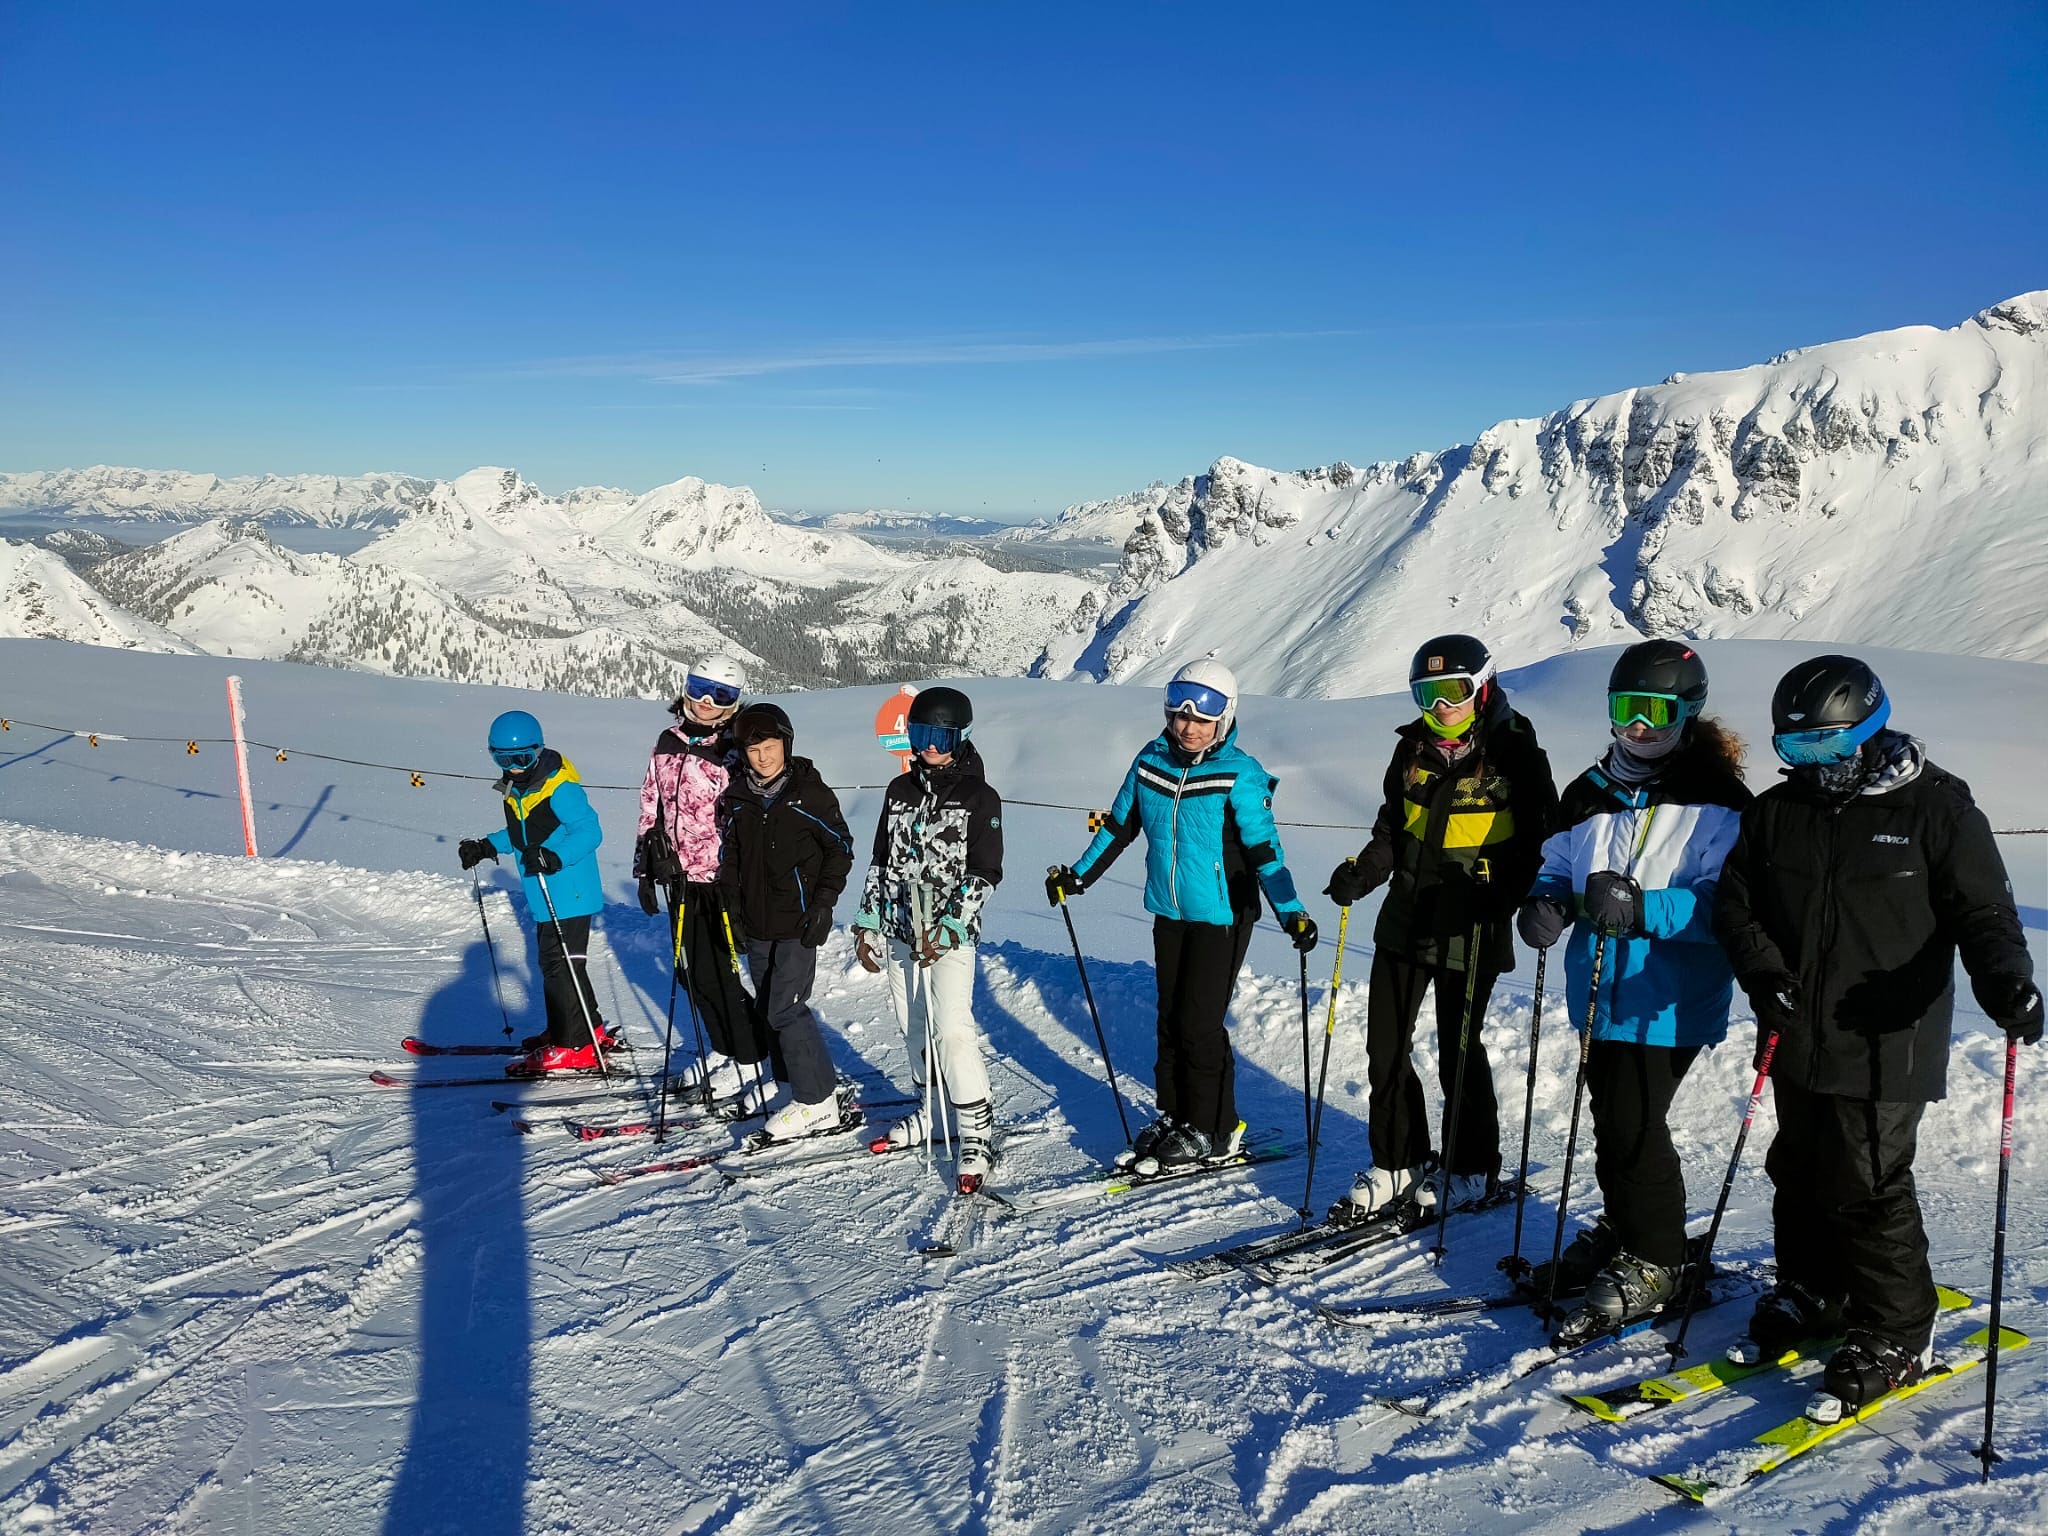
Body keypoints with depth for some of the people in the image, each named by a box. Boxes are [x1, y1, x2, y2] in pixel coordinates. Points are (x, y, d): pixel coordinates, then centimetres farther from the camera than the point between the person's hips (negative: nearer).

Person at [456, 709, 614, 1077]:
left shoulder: (559, 787, -20)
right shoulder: (516, 788, 11)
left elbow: (590, 831, -25)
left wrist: (554, 857, -38)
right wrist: (487, 847, 14)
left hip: (570, 894, -10)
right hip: (547, 896, 10)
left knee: (560, 965, -7)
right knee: (554, 962, 19)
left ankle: (573, 1049, 1)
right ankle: (588, 1030, 33)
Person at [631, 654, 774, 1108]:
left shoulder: (736, 753, -12)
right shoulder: (668, 744, 9)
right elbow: (651, 807, 16)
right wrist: (646, 869, 15)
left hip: (721, 879, -7)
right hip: (681, 878, 7)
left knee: (714, 973, -5)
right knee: (691, 970, 14)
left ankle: (752, 1064, 10)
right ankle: (723, 1052, 30)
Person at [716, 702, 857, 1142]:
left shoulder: (809, 792, -9)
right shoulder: (736, 797, 6)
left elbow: (840, 847, -4)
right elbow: (729, 853, 16)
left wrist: (824, 902, -10)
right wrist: (732, 904, 9)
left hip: (798, 922, -6)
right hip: (755, 924, 6)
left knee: (785, 1009, -10)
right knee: (768, 1007, 11)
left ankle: (817, 1101, 0)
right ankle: (809, 1078, 26)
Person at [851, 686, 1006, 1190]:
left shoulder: (980, 798, -6)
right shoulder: (900, 790, 10)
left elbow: (985, 874, -10)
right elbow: (880, 863, 15)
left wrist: (948, 927, -17)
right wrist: (869, 925, 14)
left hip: (951, 932, -6)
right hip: (899, 928, 6)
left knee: (952, 1028, -15)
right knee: (912, 1025, 13)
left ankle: (977, 1134, -6)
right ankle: (931, 1114, 31)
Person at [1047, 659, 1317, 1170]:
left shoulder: (1239, 775, -13)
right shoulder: (1152, 761, 1)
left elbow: (1263, 849, -16)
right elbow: (1120, 827, 13)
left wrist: (1291, 911, -26)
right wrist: (1077, 876, 16)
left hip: (1221, 916, -5)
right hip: (1169, 912, 5)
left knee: (1200, 1024, -3)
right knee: (1171, 1018, 12)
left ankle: (1215, 1130, 14)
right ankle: (1174, 1116, 27)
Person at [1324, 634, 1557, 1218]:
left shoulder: (1514, 753, -7)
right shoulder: (1413, 750, 9)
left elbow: (1541, 838, -7)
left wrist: (1501, 893, -22)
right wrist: (1361, 874, 0)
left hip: (1468, 934, -5)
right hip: (1405, 922, 6)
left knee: (1459, 1052, 5)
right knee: (1385, 1046, 7)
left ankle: (1472, 1170, 25)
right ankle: (1396, 1166, 22)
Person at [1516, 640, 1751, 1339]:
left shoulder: (1716, 799, -9)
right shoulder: (1591, 792, 10)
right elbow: (1557, 865, 16)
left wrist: (1640, 906, -32)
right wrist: (1546, 902, -6)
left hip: (1669, 999, -6)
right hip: (1601, 991, 6)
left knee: (1634, 1125, -6)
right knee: (1611, 1119, 16)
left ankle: (1655, 1261, 13)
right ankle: (1621, 1232, 36)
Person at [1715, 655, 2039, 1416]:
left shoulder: (1936, 808, -7)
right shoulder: (1776, 813, 5)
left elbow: (1983, 910, -7)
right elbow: (1735, 904, 7)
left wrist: (2005, 980, -26)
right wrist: (1762, 972, -11)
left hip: (1884, 1047, -5)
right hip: (1797, 1038, 5)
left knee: (1867, 1187, -2)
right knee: (1798, 1174, 16)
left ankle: (1896, 1335, 17)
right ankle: (1812, 1296, 36)